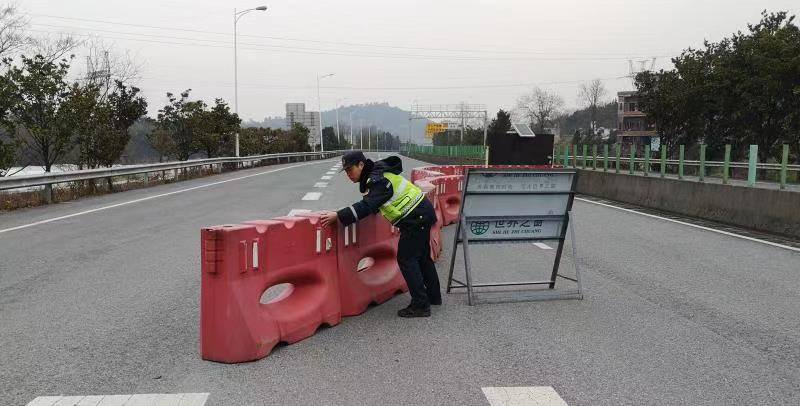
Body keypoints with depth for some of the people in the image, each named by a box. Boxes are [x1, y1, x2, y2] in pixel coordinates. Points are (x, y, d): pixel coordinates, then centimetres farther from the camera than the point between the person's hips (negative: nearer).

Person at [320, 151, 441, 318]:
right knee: (422, 257, 20)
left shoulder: (378, 180, -20)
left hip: (415, 219, -10)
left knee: (406, 259, -7)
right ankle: (433, 296, 32)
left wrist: (338, 216, -37)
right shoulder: (376, 174, 10)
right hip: (422, 213, 10)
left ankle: (420, 305, -4)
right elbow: (372, 204, 18)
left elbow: (366, 206, -32)